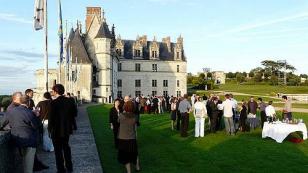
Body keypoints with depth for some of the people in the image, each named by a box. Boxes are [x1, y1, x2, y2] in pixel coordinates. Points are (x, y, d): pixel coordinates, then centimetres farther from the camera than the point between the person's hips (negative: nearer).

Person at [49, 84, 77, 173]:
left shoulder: (54, 103, -18)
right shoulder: (69, 101, -1)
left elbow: (51, 117, -17)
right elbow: (74, 113, 4)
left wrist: (50, 129, -7)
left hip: (57, 130, -6)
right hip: (67, 129, 6)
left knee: (58, 150, 7)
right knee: (66, 147, 21)